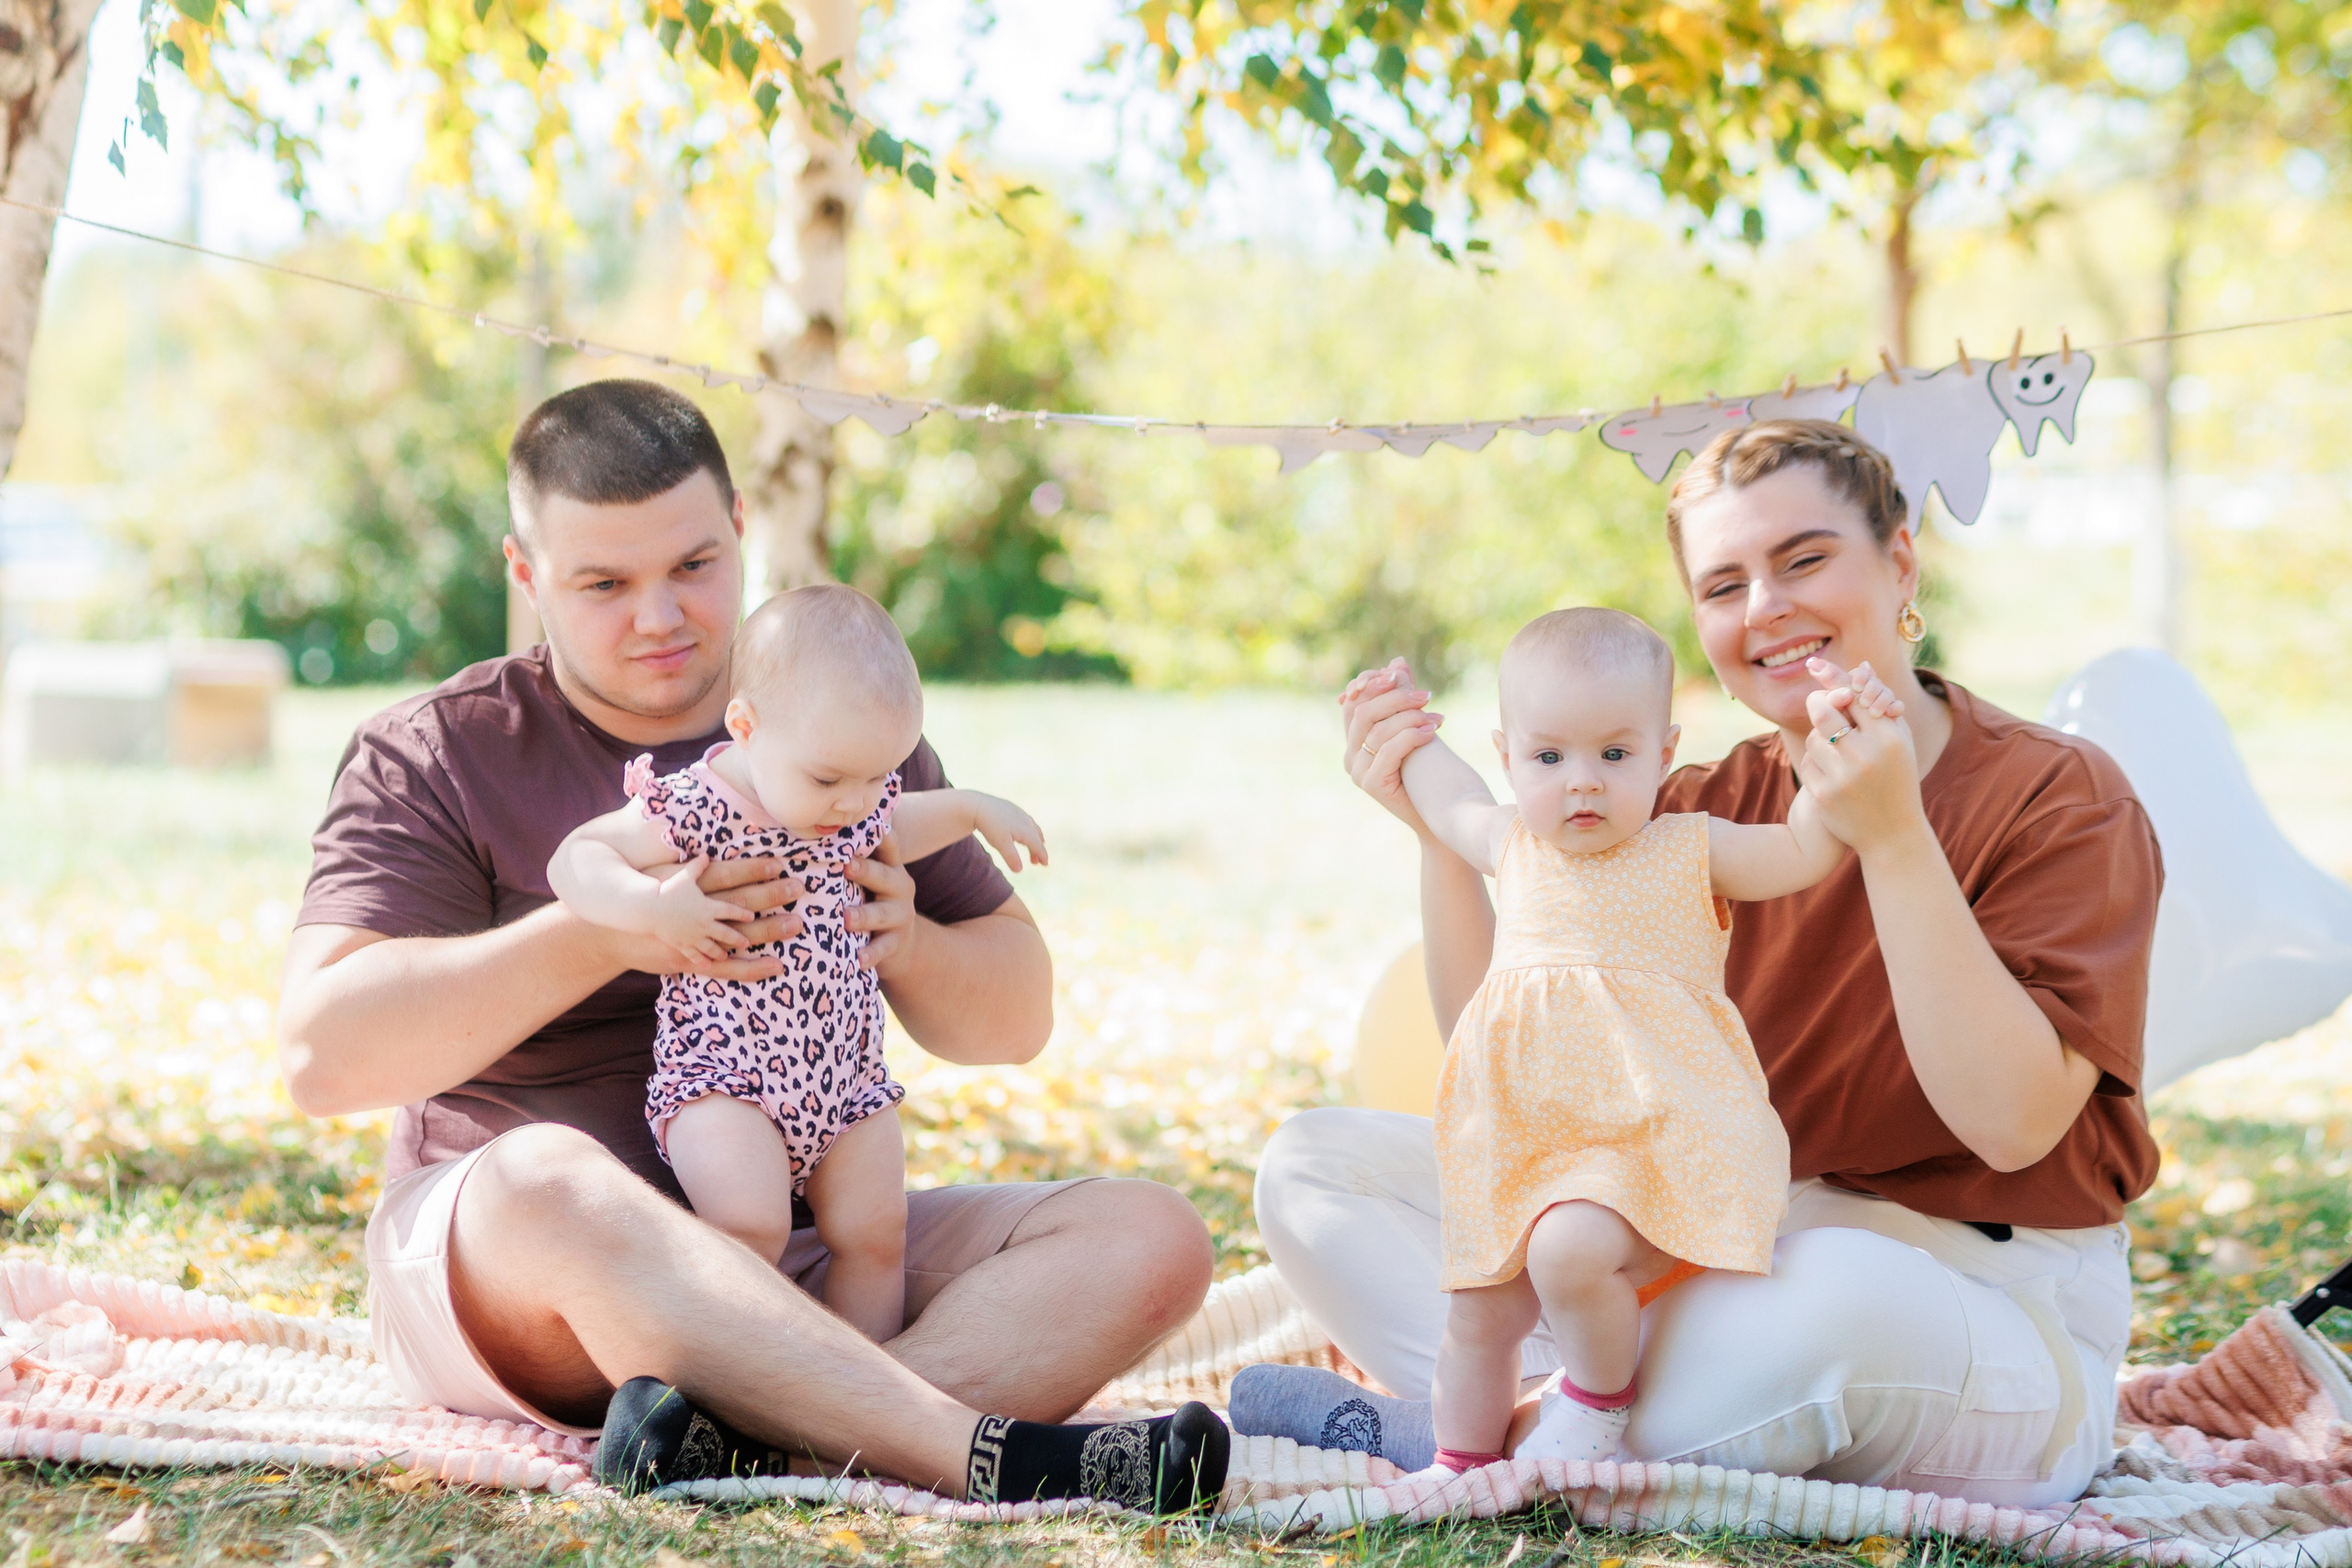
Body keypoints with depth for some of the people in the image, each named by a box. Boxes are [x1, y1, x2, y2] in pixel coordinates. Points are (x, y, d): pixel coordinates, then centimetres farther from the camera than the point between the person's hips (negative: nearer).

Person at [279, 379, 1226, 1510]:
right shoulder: (437, 757, 2)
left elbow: (1015, 1022, 17)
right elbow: (321, 1054, -12)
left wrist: (909, 945, -7)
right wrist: (605, 933, -21)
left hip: (813, 1256, 4)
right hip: (505, 1277, -4)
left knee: (1145, 1238, -17)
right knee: (551, 1180, -39)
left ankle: (757, 1437, -41)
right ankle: (991, 1456, -43)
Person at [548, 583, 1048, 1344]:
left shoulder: (857, 807, 5)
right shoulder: (691, 811, -15)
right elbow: (573, 861, -13)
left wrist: (971, 809, 18)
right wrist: (655, 906, -29)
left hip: (846, 1078, 6)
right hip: (722, 1080, -6)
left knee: (875, 1232, 0)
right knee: (751, 1226, -24)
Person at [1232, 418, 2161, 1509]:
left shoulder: (2060, 797, -8)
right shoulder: (1702, 813, 7)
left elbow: (2013, 1123, -22)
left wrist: (1893, 837, -27)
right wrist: (1437, 825, -8)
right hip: (1719, 1265, 6)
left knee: (1843, 1293, -44)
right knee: (1314, 1164, -5)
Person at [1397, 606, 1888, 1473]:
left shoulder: (1688, 850, 1)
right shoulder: (1513, 849, 12)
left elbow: (1806, 850, -7)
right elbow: (1447, 799, 33)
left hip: (1655, 1134, -5)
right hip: (1520, 1139, 5)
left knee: (1570, 1249, -30)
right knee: (1477, 1312, 10)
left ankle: (1598, 1397, -2)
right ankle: (1459, 1466, 32)